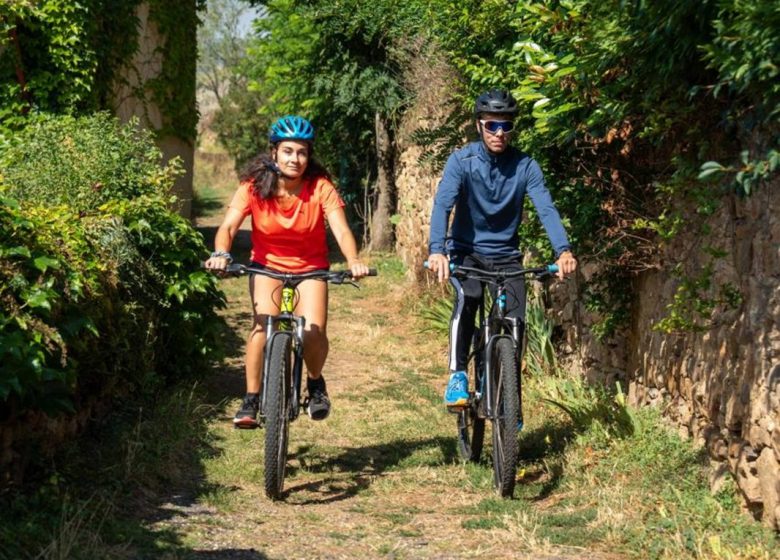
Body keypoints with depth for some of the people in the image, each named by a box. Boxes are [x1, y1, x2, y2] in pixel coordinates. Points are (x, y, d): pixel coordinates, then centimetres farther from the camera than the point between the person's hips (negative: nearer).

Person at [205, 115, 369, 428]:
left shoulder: (320, 187, -18)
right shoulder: (254, 186, -16)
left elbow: (341, 230, -28)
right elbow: (228, 226, -25)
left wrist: (353, 261, -48)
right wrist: (221, 253, -47)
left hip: (310, 267, 0)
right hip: (267, 263, 0)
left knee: (314, 332, -21)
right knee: (263, 325, -25)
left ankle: (315, 383, 12)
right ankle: (251, 400, -12)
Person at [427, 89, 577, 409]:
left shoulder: (525, 166, -9)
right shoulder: (462, 161, -14)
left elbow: (546, 208, -21)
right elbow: (442, 204, -26)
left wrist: (563, 250, -39)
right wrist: (436, 250, -43)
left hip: (506, 255, 2)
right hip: (466, 250, -2)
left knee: (516, 319, -12)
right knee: (467, 298, -31)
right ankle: (457, 375, -21)